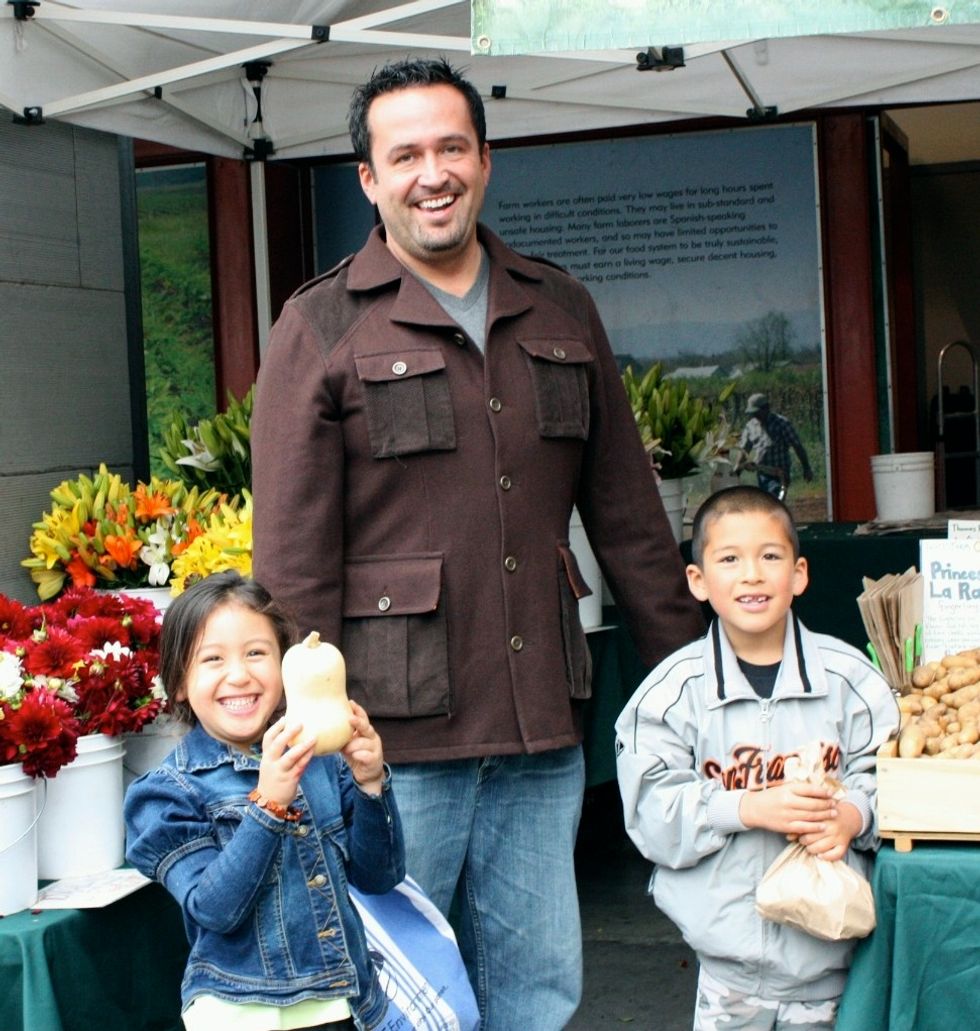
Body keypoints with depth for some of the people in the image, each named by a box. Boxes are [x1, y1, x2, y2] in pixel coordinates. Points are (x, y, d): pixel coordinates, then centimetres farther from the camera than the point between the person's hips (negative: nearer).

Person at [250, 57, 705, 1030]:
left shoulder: (560, 311, 12)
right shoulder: (321, 329, -2)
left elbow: (627, 515, 15)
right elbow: (292, 559, -6)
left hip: (541, 730, 4)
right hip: (398, 732, -4)